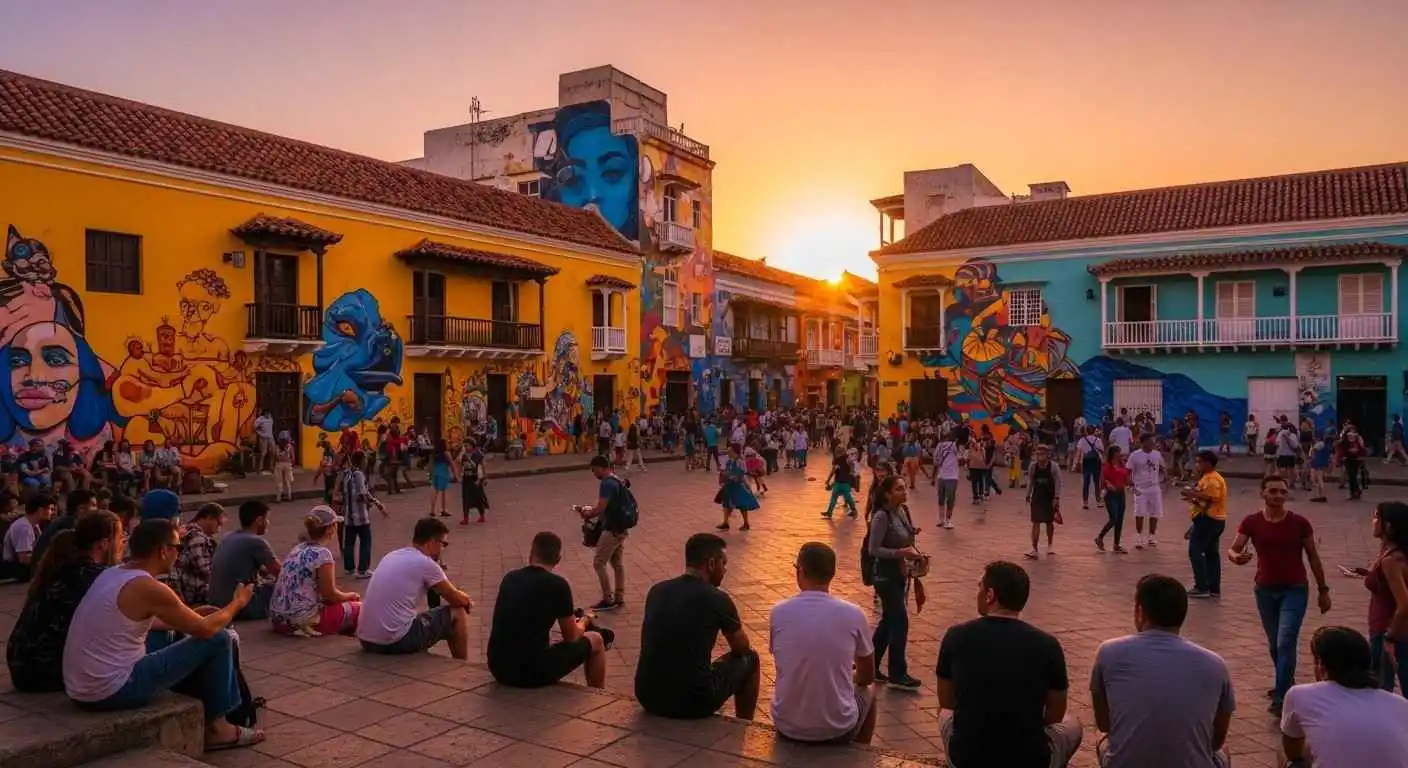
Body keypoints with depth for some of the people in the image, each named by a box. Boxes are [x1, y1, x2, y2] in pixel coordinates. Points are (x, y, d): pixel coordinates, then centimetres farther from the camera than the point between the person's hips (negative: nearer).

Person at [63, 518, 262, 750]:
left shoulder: (110, 574, 7)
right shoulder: (148, 588, -19)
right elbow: (207, 629, -10)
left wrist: (189, 616, 30)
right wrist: (238, 602, 8)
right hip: (113, 692, -9)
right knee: (218, 641, -3)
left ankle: (198, 718, 32)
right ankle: (215, 728, 12)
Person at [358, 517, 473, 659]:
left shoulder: (391, 556, 14)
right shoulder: (426, 563, -8)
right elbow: (457, 600, 3)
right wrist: (468, 602, 26)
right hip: (396, 641, -8)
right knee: (458, 613, 7)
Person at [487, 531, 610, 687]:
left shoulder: (509, 578, 6)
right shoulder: (558, 584, -9)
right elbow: (571, 637, 3)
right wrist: (584, 621, 26)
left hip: (498, 669, 6)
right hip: (533, 673, -5)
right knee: (595, 640, 17)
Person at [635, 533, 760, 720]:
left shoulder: (656, 590, 5)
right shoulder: (717, 599, -9)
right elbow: (742, 648, 9)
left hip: (647, 697, 5)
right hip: (694, 702, -5)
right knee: (750, 659, 18)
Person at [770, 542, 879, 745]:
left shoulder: (778, 612, -8)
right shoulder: (853, 614, -11)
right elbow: (867, 676, 5)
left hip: (787, 728, 1)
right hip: (838, 729, -1)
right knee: (868, 692, 31)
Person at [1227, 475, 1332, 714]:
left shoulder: (1299, 523, -7)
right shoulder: (1251, 522, -5)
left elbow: (1313, 557, 2)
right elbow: (1233, 549, -11)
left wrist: (1323, 590, 5)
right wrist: (1237, 557, -36)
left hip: (1295, 589, -2)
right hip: (1265, 589, 3)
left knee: (1286, 642, -13)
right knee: (1275, 644, 16)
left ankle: (1281, 697, -10)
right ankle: (1286, 683, 39)